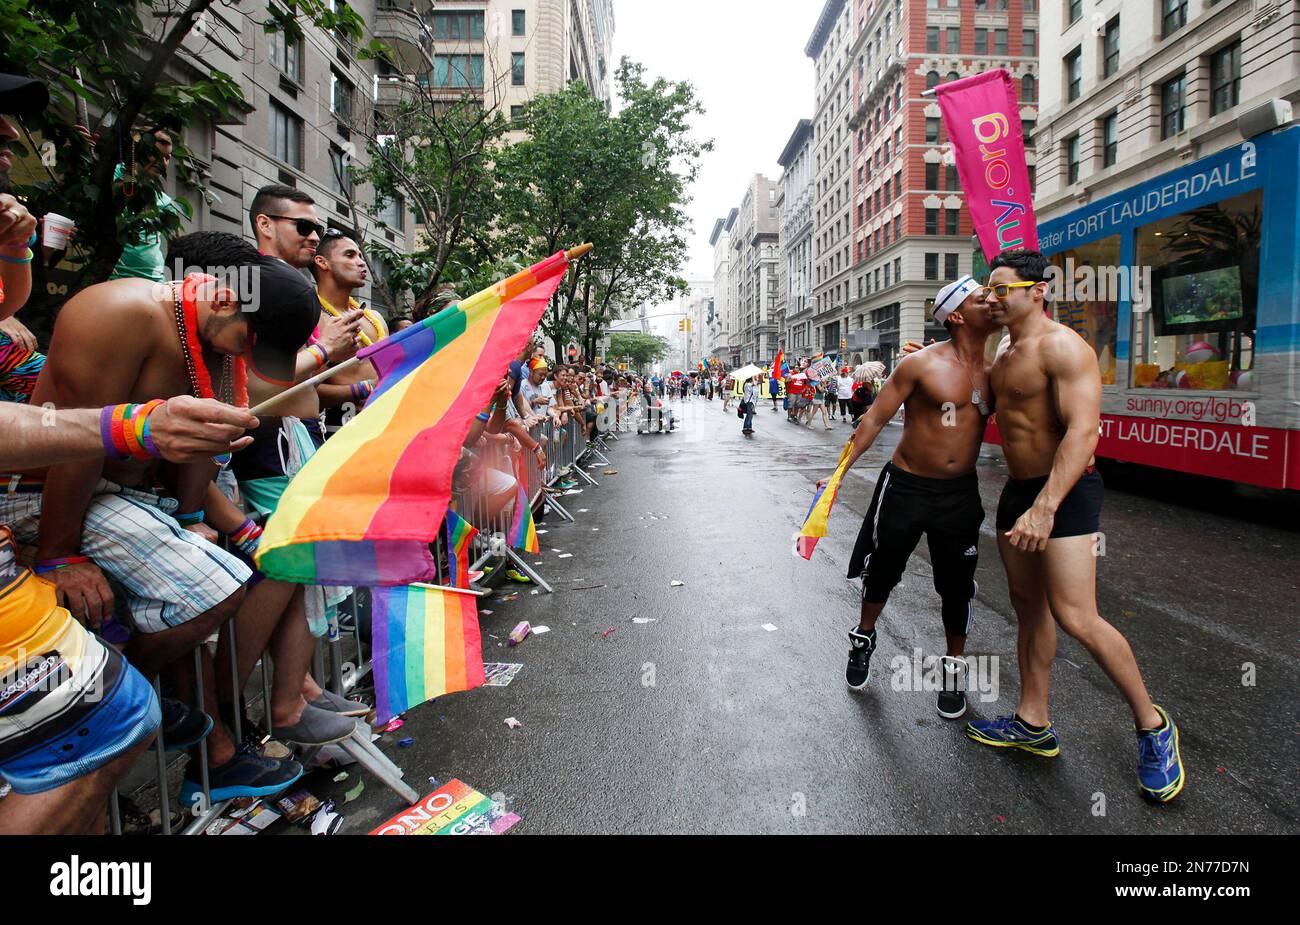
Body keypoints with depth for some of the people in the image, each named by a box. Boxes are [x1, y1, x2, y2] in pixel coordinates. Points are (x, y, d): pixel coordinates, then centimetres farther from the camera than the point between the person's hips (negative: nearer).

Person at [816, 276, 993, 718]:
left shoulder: (992, 370, 3)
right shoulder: (921, 364, -12)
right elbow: (874, 420, -9)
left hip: (960, 494, 4)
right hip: (906, 487, -3)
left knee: (957, 587, 10)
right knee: (882, 573, 12)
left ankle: (955, 667, 32)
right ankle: (864, 638, 40)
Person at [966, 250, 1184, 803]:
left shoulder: (1062, 347, -16)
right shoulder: (1003, 352, 12)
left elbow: (1083, 430, -27)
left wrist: (1045, 508, -35)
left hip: (1064, 492, -9)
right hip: (1017, 490, 9)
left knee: (1075, 618, -12)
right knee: (1029, 608, 13)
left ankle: (1152, 727, 11)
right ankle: (1033, 724, 24)